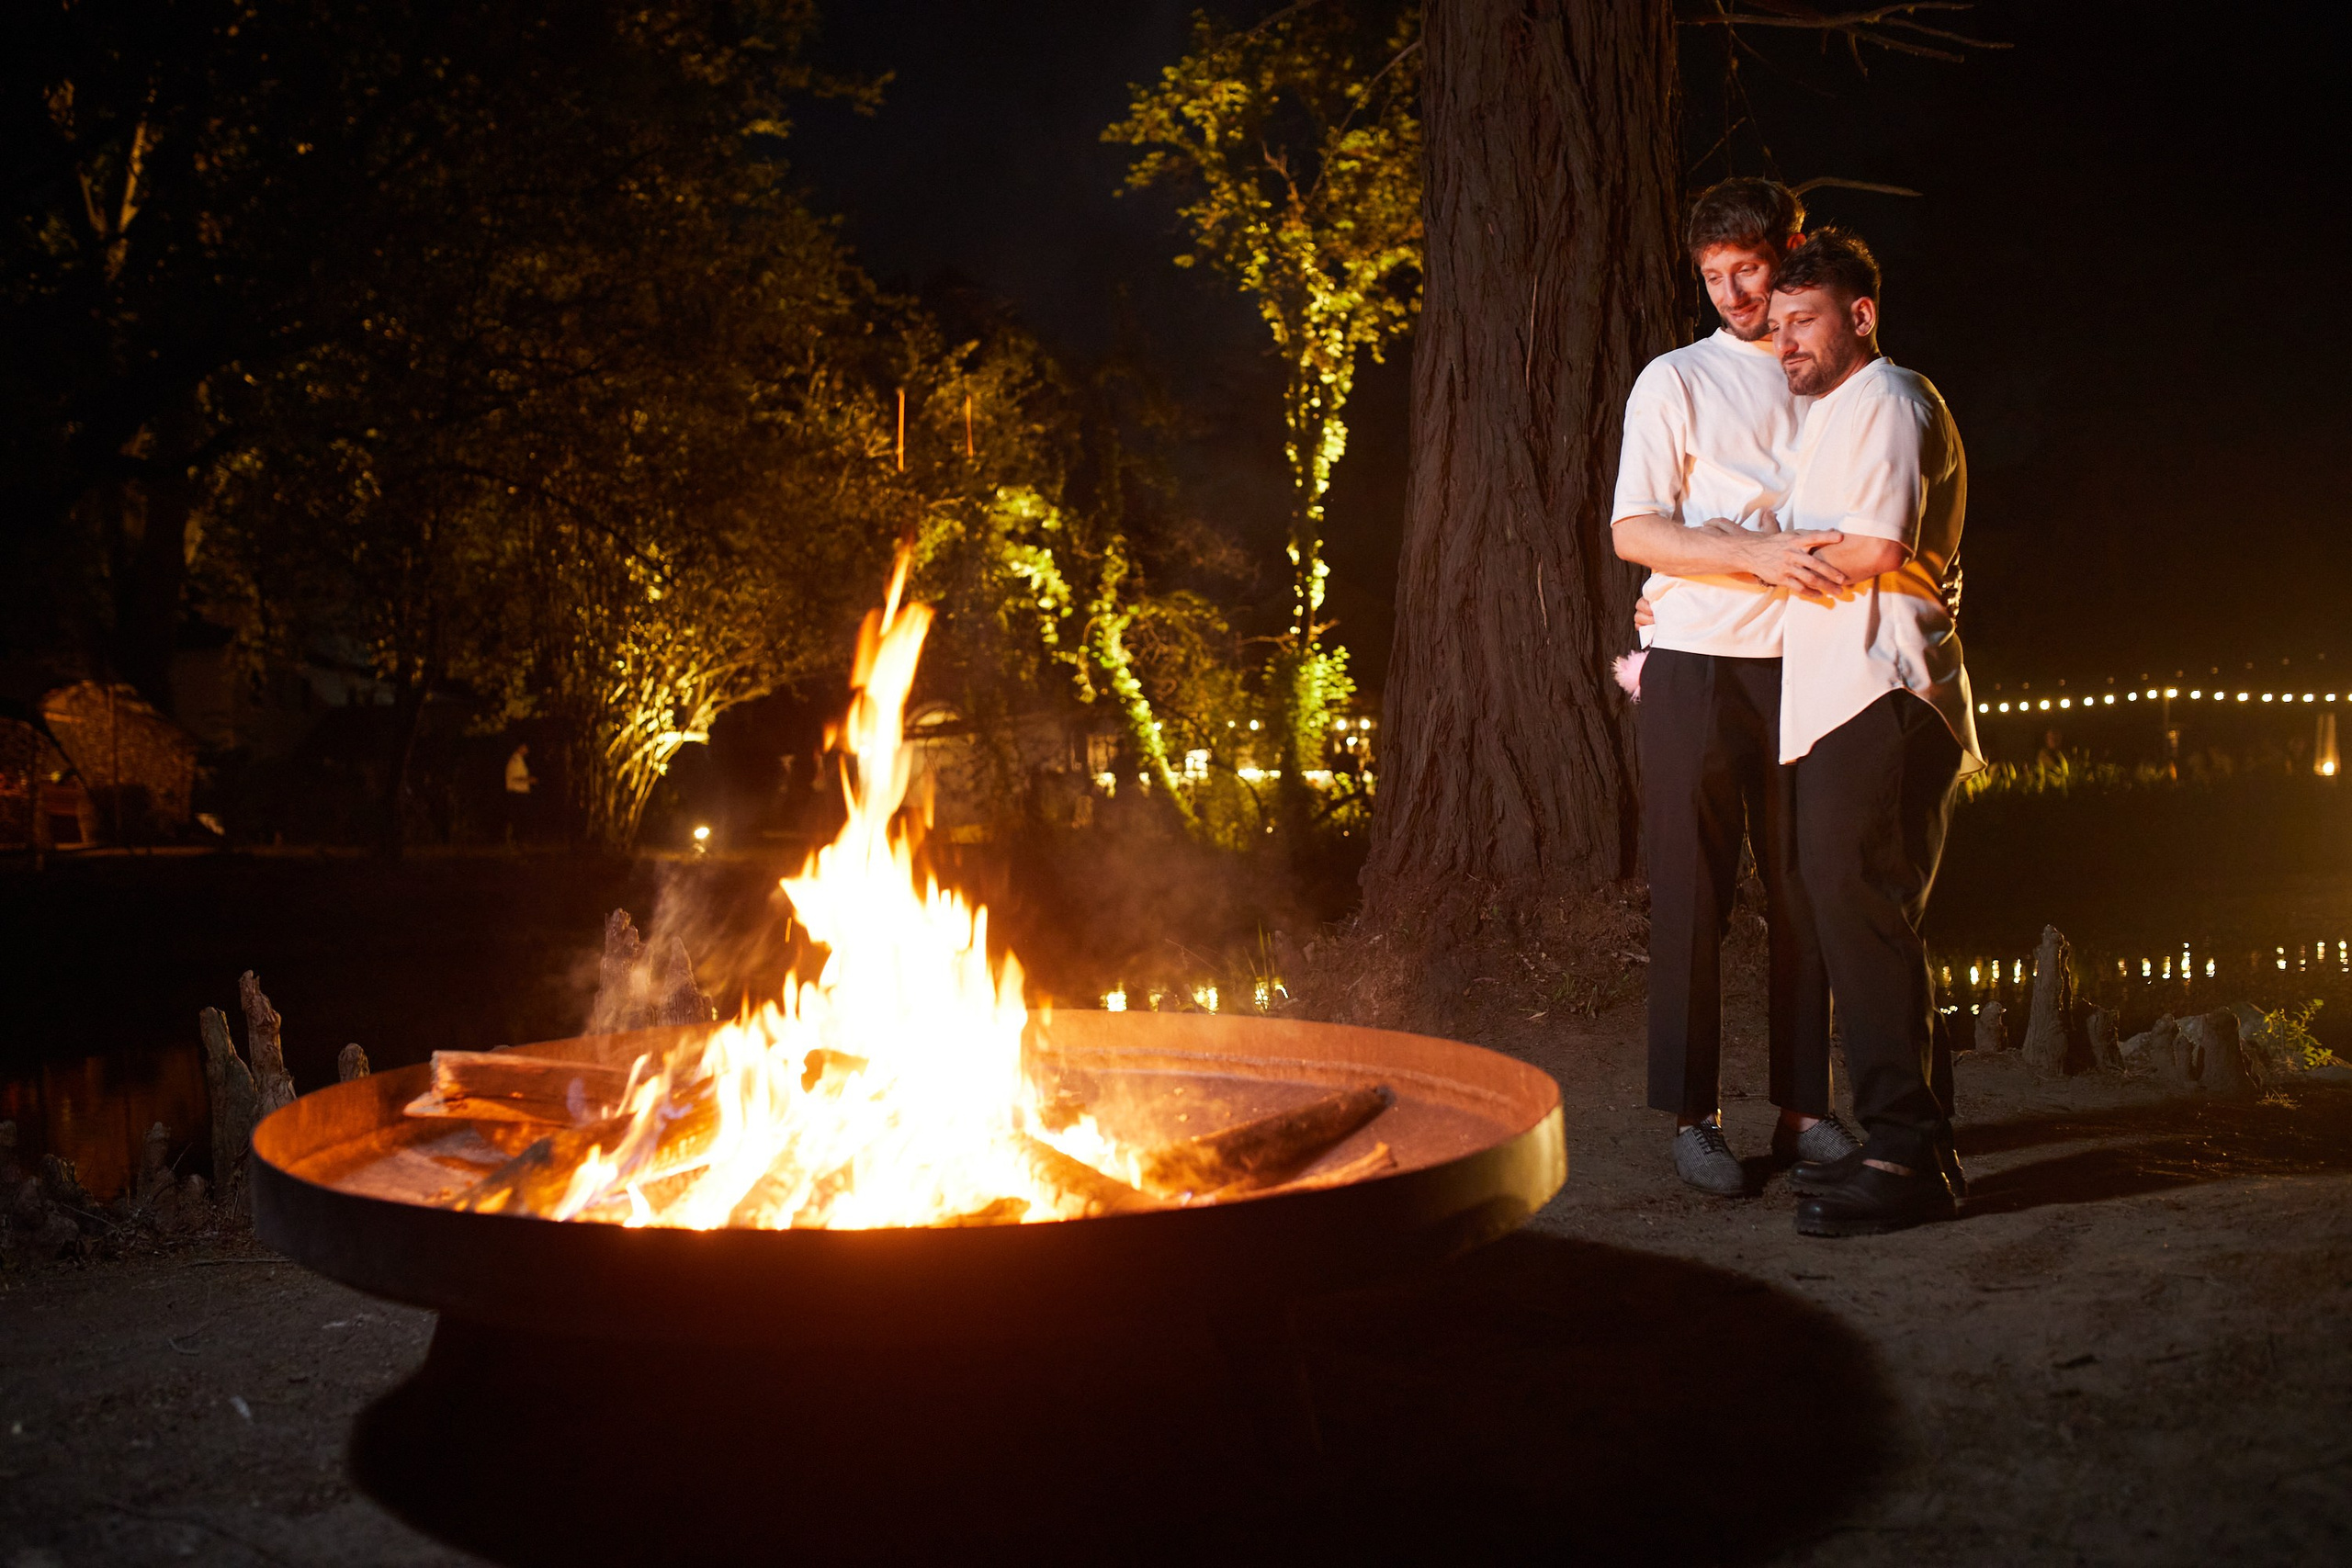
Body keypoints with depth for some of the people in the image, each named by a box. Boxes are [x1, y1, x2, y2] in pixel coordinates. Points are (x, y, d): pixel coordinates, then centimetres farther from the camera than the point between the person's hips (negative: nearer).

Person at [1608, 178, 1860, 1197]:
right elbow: (1633, 531, -8)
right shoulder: (1677, 381, 3)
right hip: (1698, 665, -3)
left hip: (1803, 664, 4)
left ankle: (1805, 1109, 14)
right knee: (1693, 896, -1)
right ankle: (1693, 1118, 6)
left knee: (1804, 890, 5)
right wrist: (1760, 555, -20)